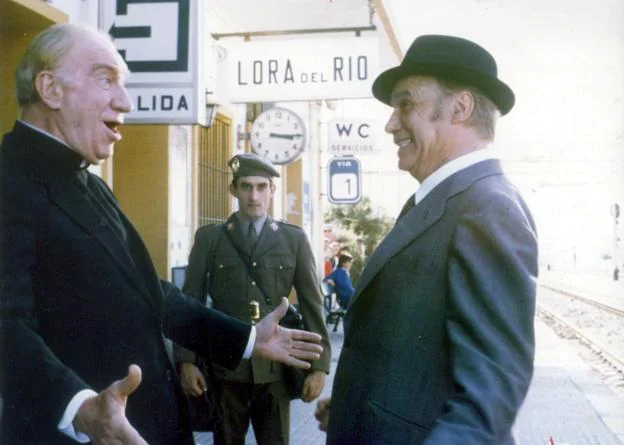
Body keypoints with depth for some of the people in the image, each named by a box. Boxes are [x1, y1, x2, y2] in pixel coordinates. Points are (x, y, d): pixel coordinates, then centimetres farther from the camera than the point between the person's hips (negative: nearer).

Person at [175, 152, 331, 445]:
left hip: (275, 366, 0)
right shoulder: (209, 238, 4)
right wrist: (186, 361, -6)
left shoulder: (294, 239, 5)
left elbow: (312, 305, 4)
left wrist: (319, 365, -1)